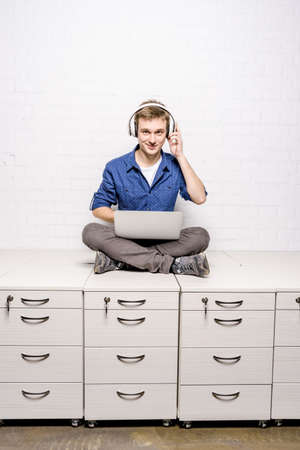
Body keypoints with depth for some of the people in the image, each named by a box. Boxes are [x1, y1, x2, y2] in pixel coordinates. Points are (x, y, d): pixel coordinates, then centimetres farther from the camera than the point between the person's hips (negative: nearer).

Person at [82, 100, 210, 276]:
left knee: (200, 236, -27)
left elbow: (199, 198, -12)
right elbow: (98, 207, 4)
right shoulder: (115, 168, 0)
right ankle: (173, 263, -31)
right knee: (91, 231, -28)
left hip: (165, 240, 0)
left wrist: (180, 156, -9)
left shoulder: (175, 166, 2)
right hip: (127, 238, 0)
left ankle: (118, 260, -30)